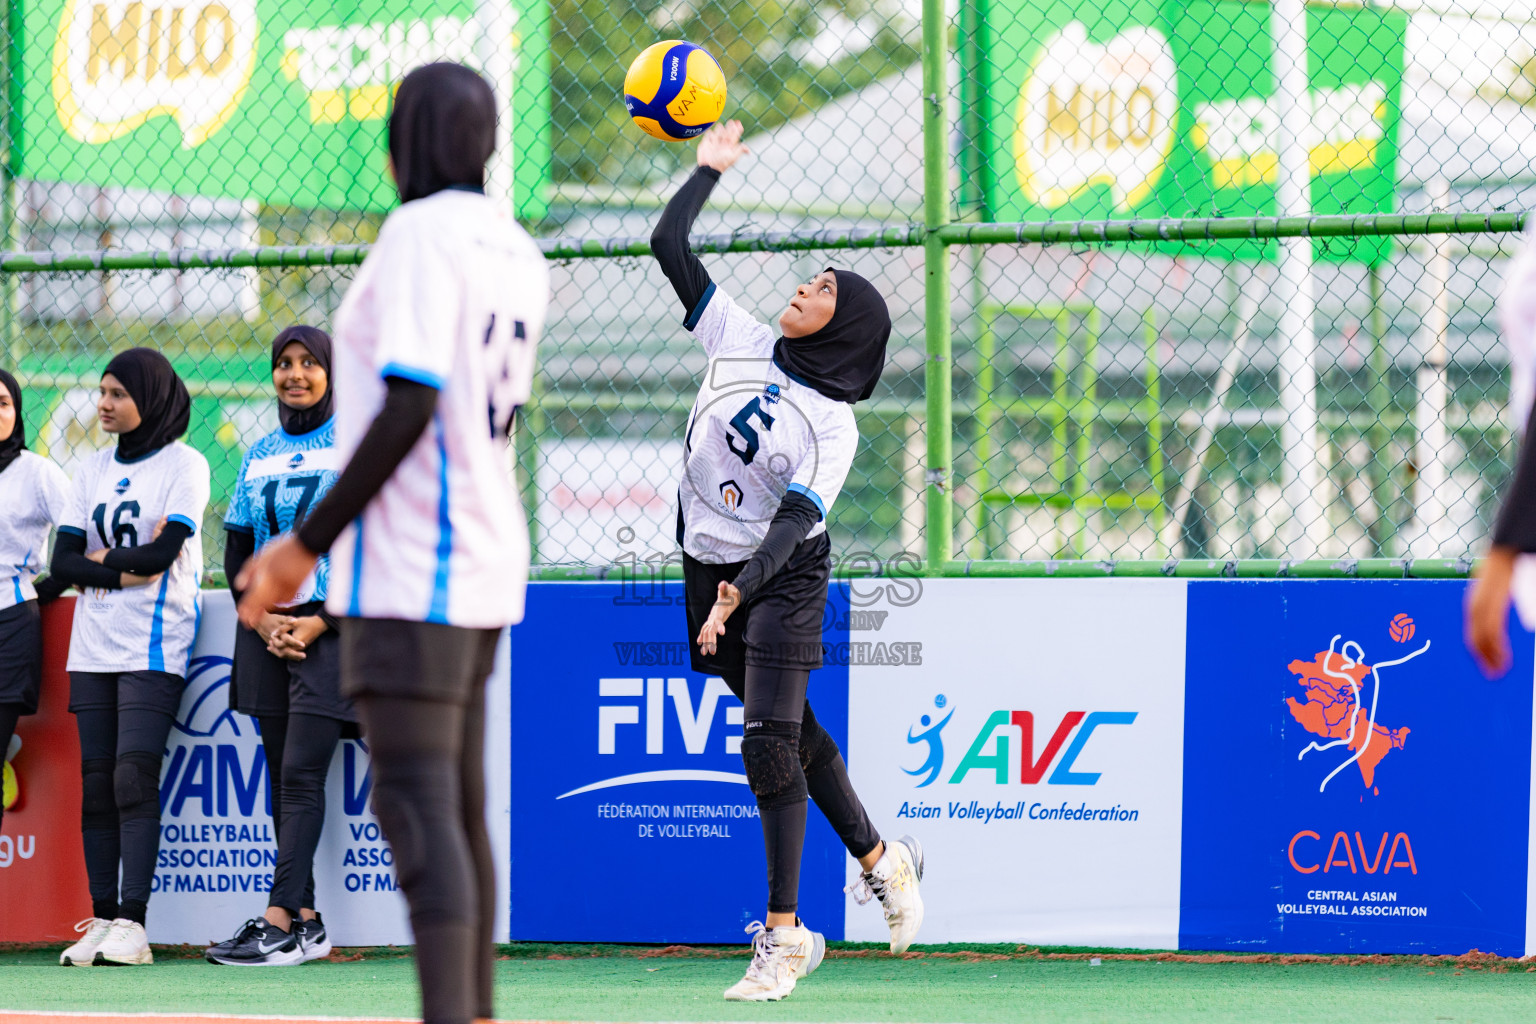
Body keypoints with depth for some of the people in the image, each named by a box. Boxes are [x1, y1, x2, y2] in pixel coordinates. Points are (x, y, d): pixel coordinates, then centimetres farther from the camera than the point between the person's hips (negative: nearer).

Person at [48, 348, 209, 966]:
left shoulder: (183, 465, -1)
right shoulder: (95, 470, 15)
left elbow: (162, 553, -13)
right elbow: (63, 564, 7)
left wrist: (99, 560, -3)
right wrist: (126, 569, -8)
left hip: (154, 648, -6)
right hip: (93, 647, 6)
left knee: (133, 777, -15)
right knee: (96, 783, 2)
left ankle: (132, 924, -18)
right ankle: (101, 920, 4)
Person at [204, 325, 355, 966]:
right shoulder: (259, 455, 14)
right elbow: (236, 551, 14)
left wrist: (322, 622, -13)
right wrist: (263, 619, -3)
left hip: (333, 629, -6)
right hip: (268, 631, 6)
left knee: (301, 774, -13)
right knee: (282, 779, 4)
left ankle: (280, 925, -18)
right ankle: (307, 923, 6)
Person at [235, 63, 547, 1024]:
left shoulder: (422, 233, -12)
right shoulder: (520, 257, 14)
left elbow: (410, 408, -20)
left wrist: (308, 542, -15)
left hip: (412, 571, -9)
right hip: (483, 559, 9)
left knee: (417, 802, -14)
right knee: (457, 805, 12)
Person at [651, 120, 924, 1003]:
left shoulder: (834, 424, -13)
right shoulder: (741, 341, 1)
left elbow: (794, 520, -25)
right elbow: (669, 246, 2)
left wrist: (738, 593, -37)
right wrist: (710, 168, 4)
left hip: (783, 577, -6)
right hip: (711, 572, 6)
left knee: (770, 741, -14)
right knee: (789, 733, 15)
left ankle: (784, 934, -12)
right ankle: (880, 859, 32)